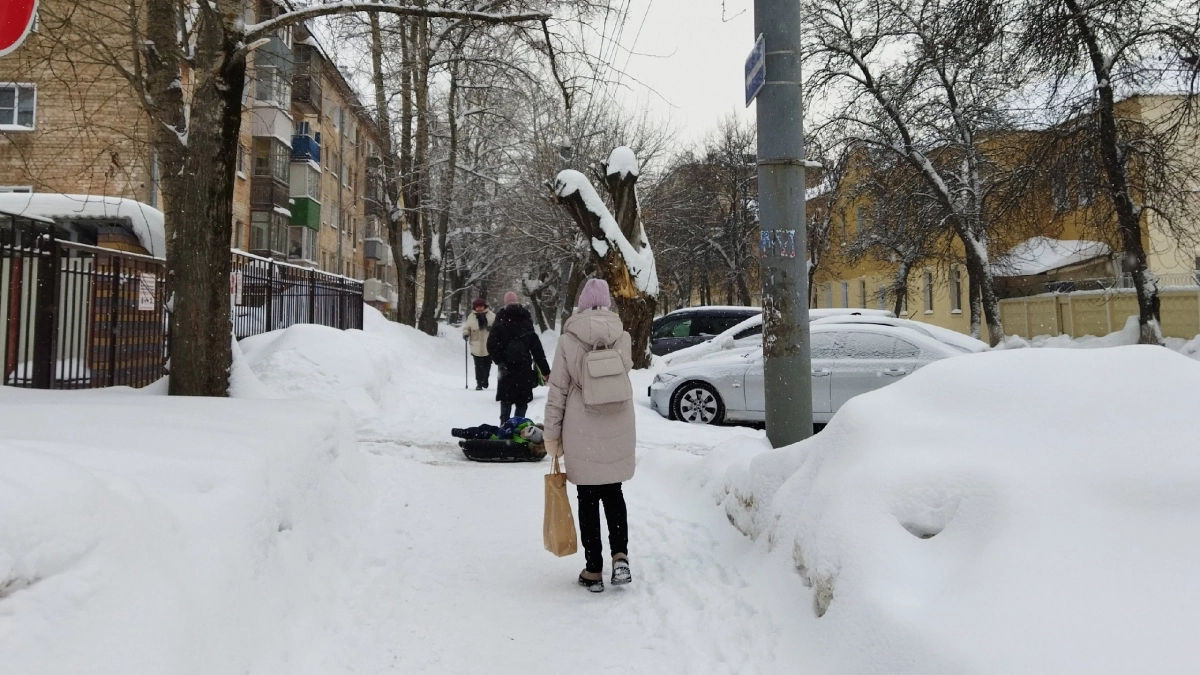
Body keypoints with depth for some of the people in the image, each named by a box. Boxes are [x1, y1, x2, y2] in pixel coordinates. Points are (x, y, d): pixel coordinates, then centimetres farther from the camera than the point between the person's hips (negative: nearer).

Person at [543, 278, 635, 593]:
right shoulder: (623, 337, -1)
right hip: (618, 432, 2)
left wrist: (552, 434, 1)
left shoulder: (569, 341, -8)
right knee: (613, 493, 19)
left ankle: (594, 570, 14)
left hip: (581, 434, -2)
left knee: (588, 499, 9)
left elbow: (558, 391, -6)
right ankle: (620, 555, 3)